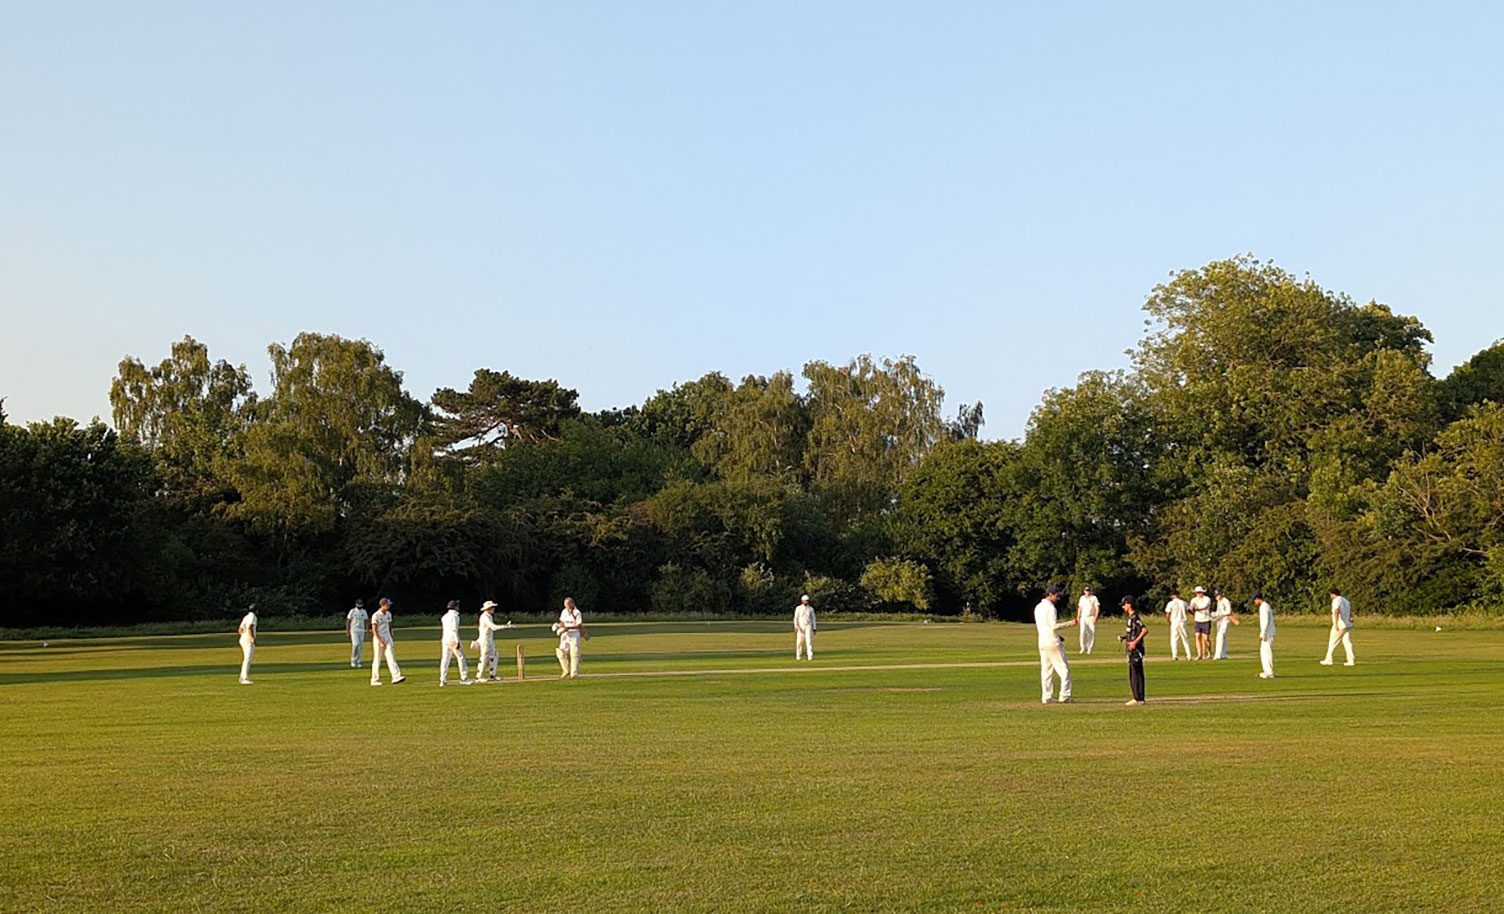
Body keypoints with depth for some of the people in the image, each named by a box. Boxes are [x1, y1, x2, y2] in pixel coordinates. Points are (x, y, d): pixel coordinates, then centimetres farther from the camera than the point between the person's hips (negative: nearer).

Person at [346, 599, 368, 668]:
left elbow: (366, 621, 13)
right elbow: (348, 621, -2)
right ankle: (353, 661, -6)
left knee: (360, 646, 2)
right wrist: (347, 630, -10)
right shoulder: (352, 611, -4)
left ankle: (358, 662, 9)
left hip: (361, 631, 4)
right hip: (354, 631, -4)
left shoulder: (364, 611, 9)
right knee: (356, 644, -18)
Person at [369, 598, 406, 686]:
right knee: (377, 659, 1)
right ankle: (374, 680, 11)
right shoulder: (376, 615, -12)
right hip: (378, 639, -6)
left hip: (387, 638, 6)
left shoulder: (388, 614, 10)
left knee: (391, 657, -7)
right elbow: (374, 630, -15)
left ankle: (396, 677, -17)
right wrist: (381, 642, -21)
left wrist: (390, 640, 16)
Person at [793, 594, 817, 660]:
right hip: (800, 627, -1)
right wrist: (796, 627, -16)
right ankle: (798, 656, 15)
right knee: (799, 641, 2)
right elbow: (796, 618, -3)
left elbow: (813, 619, 9)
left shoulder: (811, 609, 7)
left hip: (808, 627, 1)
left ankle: (810, 656, -16)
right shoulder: (798, 608, 1)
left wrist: (814, 628, 3)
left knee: (809, 641, -11)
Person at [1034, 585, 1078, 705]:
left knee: (1046, 669, 9)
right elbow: (1054, 626, -20)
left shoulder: (1038, 608, 14)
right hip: (1053, 643, -9)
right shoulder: (1050, 607, -14)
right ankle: (1064, 695, -7)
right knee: (1063, 668, -3)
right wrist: (1070, 623, -16)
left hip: (1042, 642, 9)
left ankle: (1046, 697, 7)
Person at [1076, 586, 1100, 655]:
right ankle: (1083, 648, -3)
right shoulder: (1082, 598, 14)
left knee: (1091, 633, -5)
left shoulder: (1094, 598, 1)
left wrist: (1095, 617, -14)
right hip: (1083, 617, 3)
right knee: (1083, 632, -10)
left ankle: (1089, 648, 2)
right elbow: (1080, 608, 20)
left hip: (1091, 617, -3)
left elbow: (1097, 608, -3)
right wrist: (1078, 617, 11)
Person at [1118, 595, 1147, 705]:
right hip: (1132, 650, 10)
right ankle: (1137, 697, 17)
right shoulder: (1130, 617, 15)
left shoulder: (1135, 617, -15)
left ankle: (1138, 699, -5)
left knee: (1135, 674, -7)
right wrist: (1123, 636, 14)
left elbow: (1145, 630, -26)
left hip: (1136, 649, -10)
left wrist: (1135, 642, -29)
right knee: (1133, 674, 12)